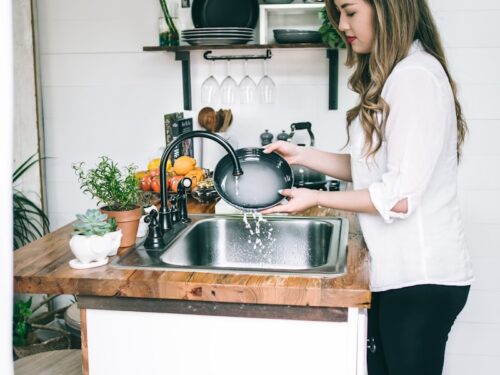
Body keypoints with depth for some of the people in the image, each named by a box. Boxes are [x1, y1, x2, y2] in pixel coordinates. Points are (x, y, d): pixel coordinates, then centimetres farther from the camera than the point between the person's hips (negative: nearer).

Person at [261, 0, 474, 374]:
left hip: (420, 276, -9)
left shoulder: (415, 77, -18)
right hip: (400, 270, 9)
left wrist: (316, 198, -12)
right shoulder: (394, 75, 13)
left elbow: (400, 196, -21)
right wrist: (302, 155, 6)